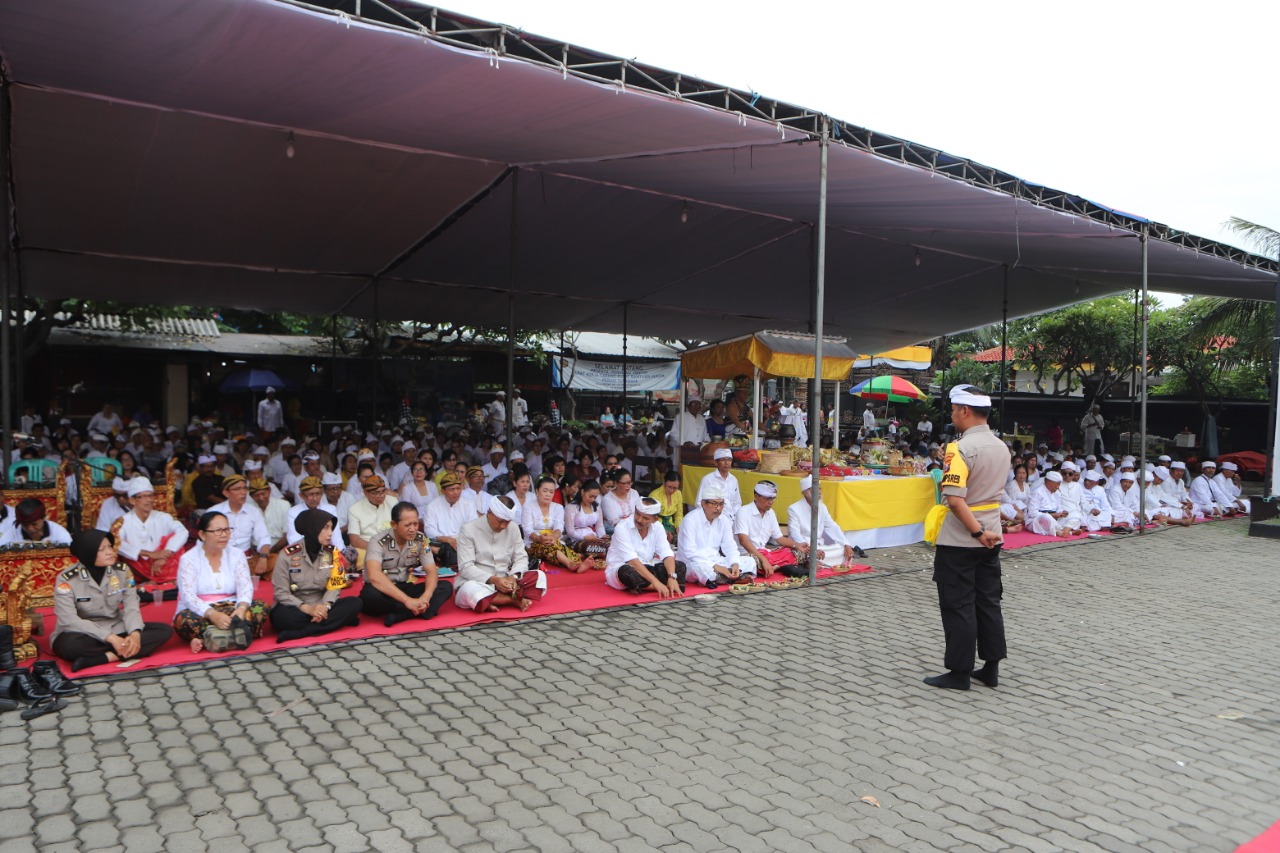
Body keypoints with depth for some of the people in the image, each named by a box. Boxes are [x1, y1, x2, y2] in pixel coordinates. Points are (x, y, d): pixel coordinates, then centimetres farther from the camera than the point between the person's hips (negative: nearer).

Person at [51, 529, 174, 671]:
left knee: (164, 630, -19)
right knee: (68, 644, -40)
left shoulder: (122, 571, -3)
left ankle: (108, 656, -30)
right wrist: (110, 638, -30)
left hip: (116, 630, 4)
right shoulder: (67, 579, -13)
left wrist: (135, 633, -29)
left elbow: (131, 607, -8)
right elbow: (69, 621, -22)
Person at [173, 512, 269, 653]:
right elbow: (188, 597, -16)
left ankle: (206, 640, -29)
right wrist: (213, 614, -34)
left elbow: (245, 587, -5)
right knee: (185, 619, -35)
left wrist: (241, 608, -29)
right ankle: (237, 634, -30)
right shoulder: (188, 559, -3)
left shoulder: (237, 554, 7)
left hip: (230, 611, 3)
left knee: (260, 608, -26)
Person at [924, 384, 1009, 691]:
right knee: (989, 602, 14)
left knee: (958, 606, 1)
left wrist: (977, 532, -21)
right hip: (991, 538, 8)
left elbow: (955, 498, -27)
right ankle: (991, 668, 21)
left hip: (959, 541, -8)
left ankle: (960, 672, 9)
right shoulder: (1002, 448, 8)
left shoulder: (961, 448, -19)